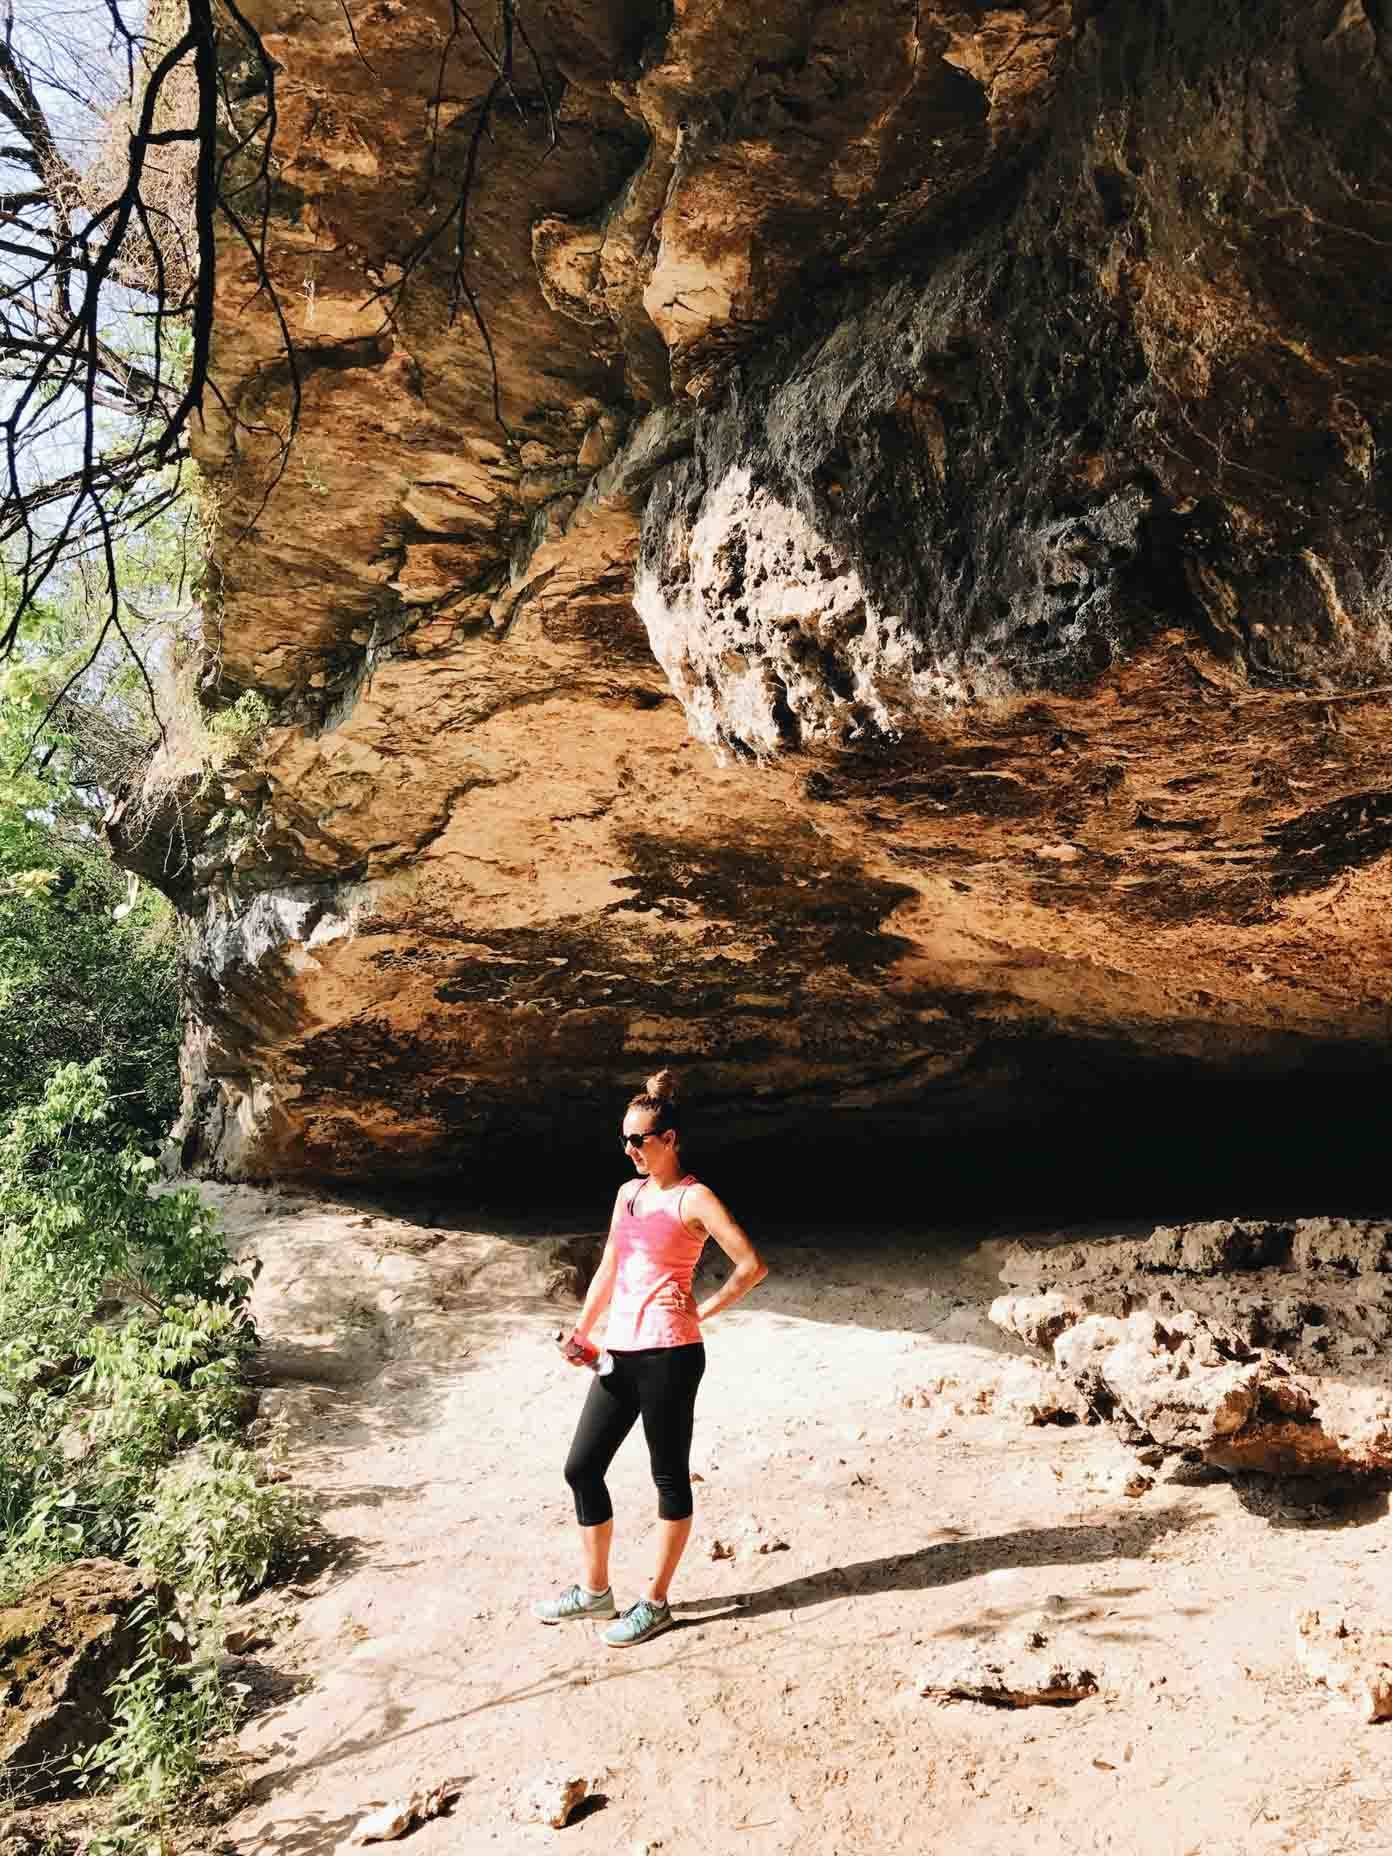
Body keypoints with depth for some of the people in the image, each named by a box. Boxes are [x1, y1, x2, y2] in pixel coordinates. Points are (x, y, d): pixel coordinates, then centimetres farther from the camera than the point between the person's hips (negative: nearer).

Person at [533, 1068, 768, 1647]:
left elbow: (752, 1265, -15)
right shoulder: (628, 1192, 13)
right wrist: (582, 1331, 12)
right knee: (581, 1468, 11)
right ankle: (595, 1589, 27)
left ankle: (656, 1604, 18)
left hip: (668, 1354, -8)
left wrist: (701, 1310, -9)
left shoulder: (694, 1199, -9)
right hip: (619, 1353, 8)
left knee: (670, 1477, 5)